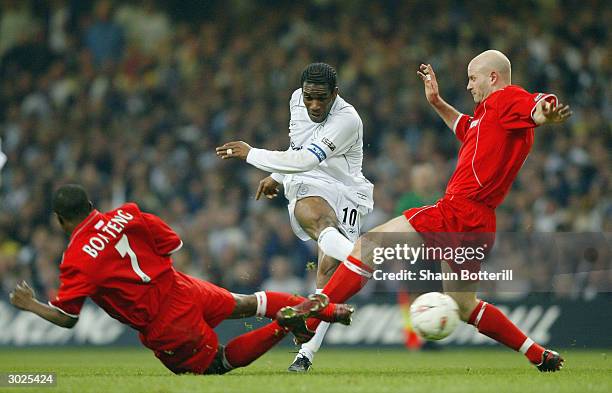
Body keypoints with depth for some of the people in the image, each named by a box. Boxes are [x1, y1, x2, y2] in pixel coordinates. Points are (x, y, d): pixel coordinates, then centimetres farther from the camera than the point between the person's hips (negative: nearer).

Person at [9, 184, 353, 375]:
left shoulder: (76, 261, -14)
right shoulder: (125, 215, -1)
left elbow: (66, 318, -11)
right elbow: (173, 245, 4)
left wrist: (30, 305, 6)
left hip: (163, 329, -4)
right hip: (182, 289, 4)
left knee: (220, 363, 14)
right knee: (244, 303, 27)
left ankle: (285, 325, -10)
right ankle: (324, 308, 16)